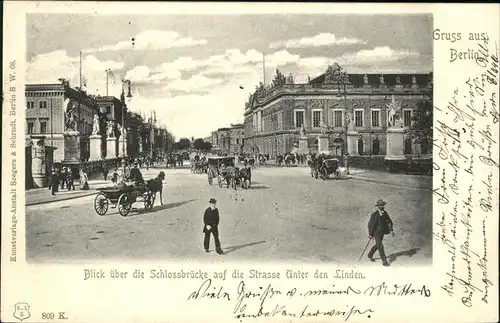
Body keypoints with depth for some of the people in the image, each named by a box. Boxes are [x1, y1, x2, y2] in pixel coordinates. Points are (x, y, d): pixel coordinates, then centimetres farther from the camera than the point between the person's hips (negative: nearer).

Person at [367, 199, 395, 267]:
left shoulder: (385, 213, -2)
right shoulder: (374, 215, -16)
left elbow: (389, 222, 7)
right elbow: (370, 224, -11)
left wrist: (391, 230, -4)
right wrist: (370, 234, -10)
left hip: (382, 232, 6)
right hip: (376, 232, -6)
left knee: (377, 245, 19)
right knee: (380, 246, -10)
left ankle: (370, 255, 39)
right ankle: (384, 261, -7)